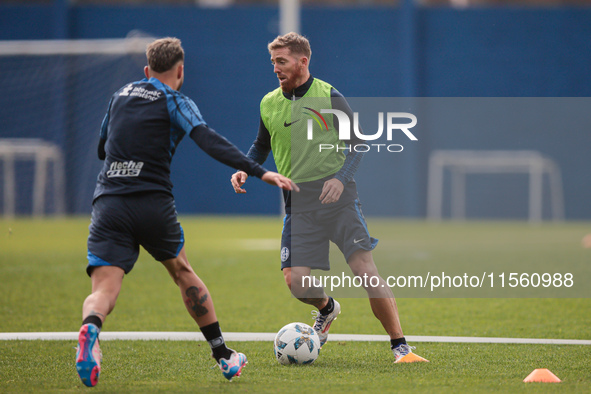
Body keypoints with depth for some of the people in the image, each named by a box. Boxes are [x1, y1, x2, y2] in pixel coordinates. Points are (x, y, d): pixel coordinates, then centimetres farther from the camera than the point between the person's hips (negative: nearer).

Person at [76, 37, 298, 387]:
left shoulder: (120, 96, 19)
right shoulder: (175, 102, 4)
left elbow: (102, 148, 31)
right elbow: (210, 141, -13)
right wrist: (260, 172, -19)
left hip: (108, 203, 2)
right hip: (154, 206, -2)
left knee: (104, 290, -7)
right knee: (182, 271, 22)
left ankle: (91, 327, -43)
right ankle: (223, 355, 29)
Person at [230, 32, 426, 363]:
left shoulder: (329, 97, -2)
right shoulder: (269, 104, 10)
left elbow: (358, 145, 1)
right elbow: (262, 147, 26)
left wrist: (341, 178, -16)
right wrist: (244, 170, 6)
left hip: (337, 196, -3)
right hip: (299, 202, 3)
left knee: (365, 268, -14)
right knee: (295, 281, -9)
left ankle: (400, 346, -8)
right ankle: (327, 308, 28)